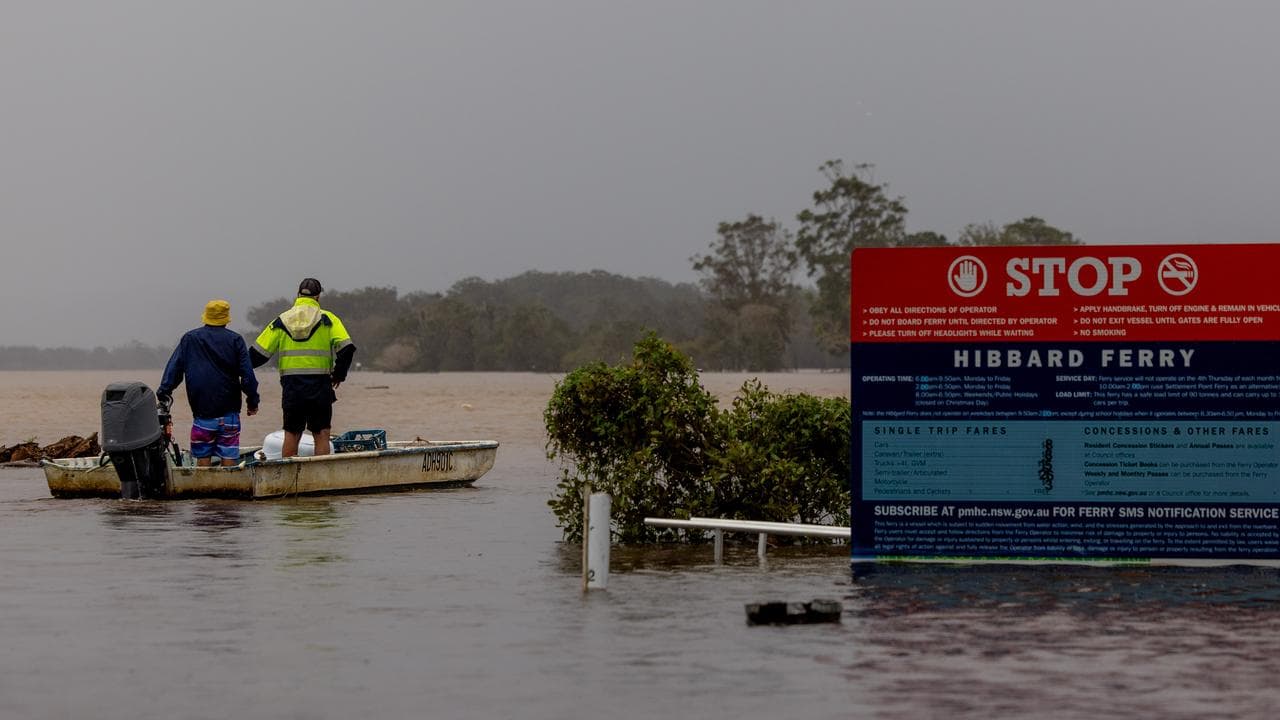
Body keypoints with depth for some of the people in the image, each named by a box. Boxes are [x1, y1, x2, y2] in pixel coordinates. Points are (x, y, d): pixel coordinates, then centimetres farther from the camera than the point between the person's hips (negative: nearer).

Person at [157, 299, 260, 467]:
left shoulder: (189, 339, 5)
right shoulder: (235, 340, 0)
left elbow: (173, 369, 2)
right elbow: (247, 376, -3)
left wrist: (164, 393, 4)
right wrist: (252, 401, 6)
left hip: (202, 412, 1)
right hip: (229, 412, -1)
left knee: (203, 457, 6)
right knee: (228, 458, 2)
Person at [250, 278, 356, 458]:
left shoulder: (281, 321, 7)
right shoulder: (327, 319, 1)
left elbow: (258, 352, 5)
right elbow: (346, 347, -10)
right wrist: (339, 374, 4)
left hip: (291, 386, 2)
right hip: (319, 386, -2)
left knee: (291, 434, 10)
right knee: (321, 434, 2)